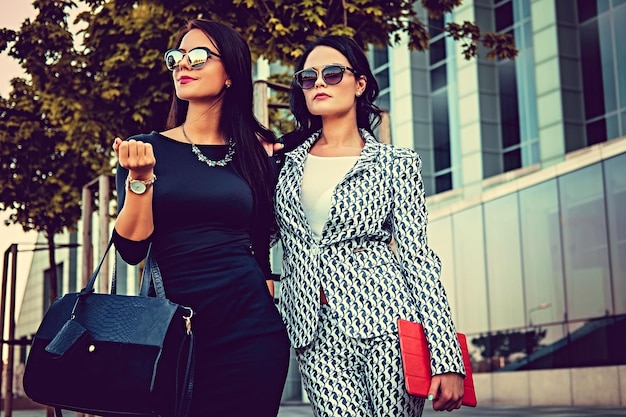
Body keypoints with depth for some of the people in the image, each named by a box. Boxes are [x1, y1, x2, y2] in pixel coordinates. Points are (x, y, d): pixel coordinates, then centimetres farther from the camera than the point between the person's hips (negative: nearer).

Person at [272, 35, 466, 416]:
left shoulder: (396, 163, 5)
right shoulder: (287, 160, 12)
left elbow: (418, 258, 0)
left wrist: (446, 359, -7)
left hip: (383, 317, -2)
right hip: (316, 334, 2)